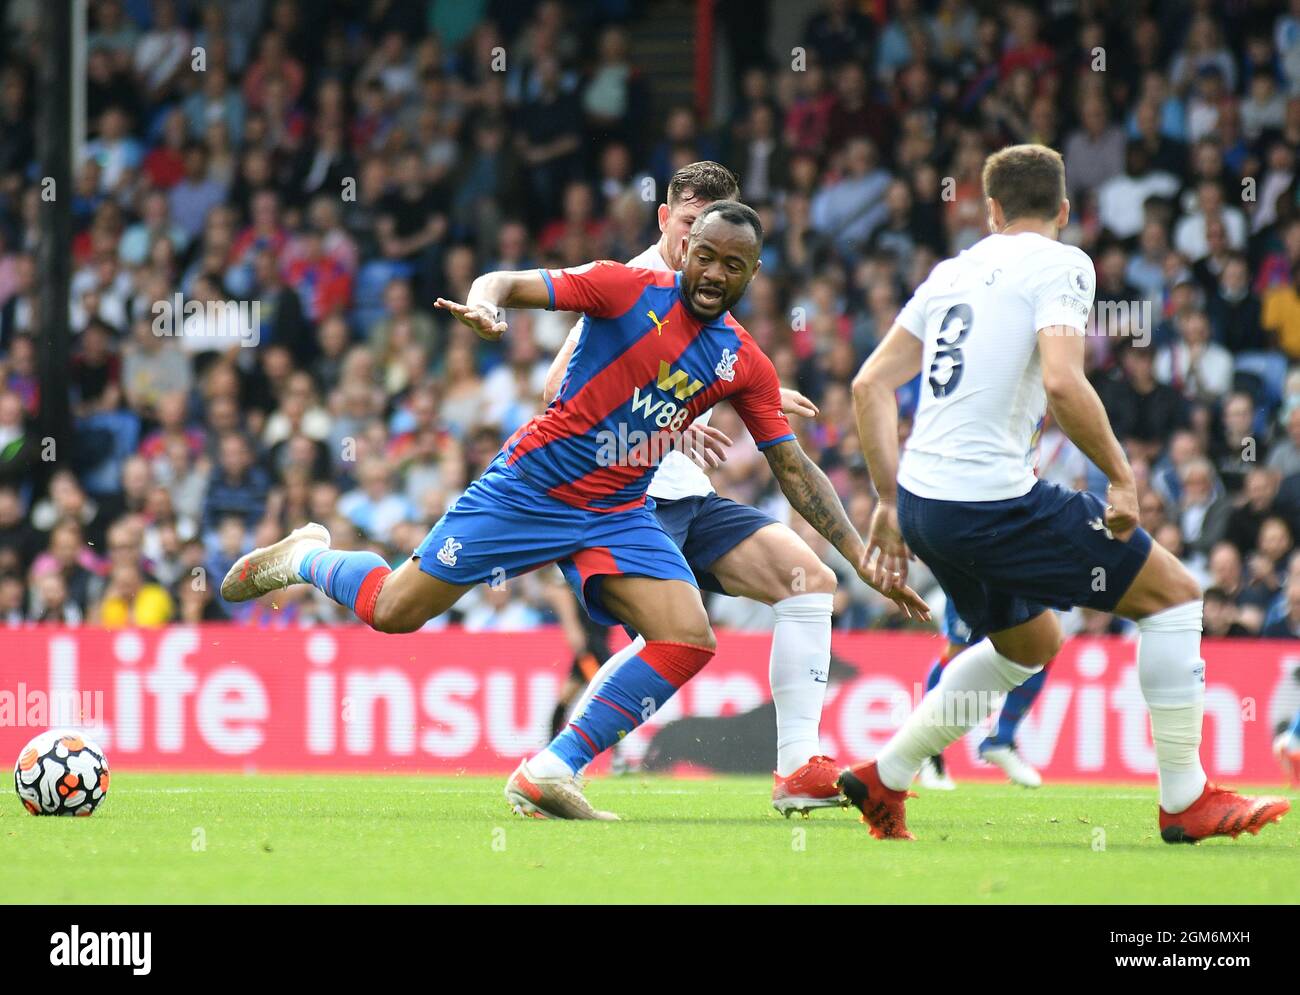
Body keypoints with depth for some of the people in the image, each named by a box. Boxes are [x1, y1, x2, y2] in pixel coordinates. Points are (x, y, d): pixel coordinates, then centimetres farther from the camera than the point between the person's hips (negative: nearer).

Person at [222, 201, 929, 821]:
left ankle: (547, 777, -10)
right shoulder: (630, 290, -11)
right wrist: (484, 304, -38)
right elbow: (506, 284, -13)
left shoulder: (745, 366, 2)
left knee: (690, 640, -17)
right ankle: (307, 556, 30)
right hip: (531, 484, -4)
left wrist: (863, 555, 3)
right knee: (394, 610, -5)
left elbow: (793, 468, 8)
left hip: (617, 514, 4)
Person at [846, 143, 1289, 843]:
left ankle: (882, 780, 28)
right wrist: (1122, 478, -9)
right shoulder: (1060, 265, -4)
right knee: (1174, 592, 3)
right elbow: (1061, 384, -20)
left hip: (922, 499, 8)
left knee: (1031, 643, 29)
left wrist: (892, 502, 19)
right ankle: (1185, 801, 3)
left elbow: (870, 383, 15)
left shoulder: (954, 270, 17)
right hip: (992, 499, -8)